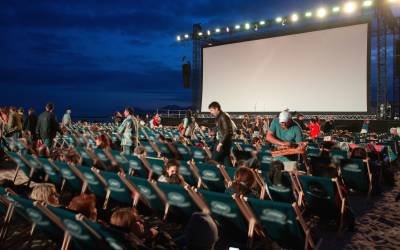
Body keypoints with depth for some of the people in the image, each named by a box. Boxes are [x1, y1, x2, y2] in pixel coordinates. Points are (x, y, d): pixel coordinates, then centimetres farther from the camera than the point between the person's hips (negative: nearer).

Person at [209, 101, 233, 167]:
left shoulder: (223, 117, -15)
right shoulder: (218, 117, 14)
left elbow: (227, 132, -21)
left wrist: (221, 143, -24)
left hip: (225, 142, -9)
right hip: (222, 142, 9)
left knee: (214, 160, -7)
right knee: (226, 161, 11)